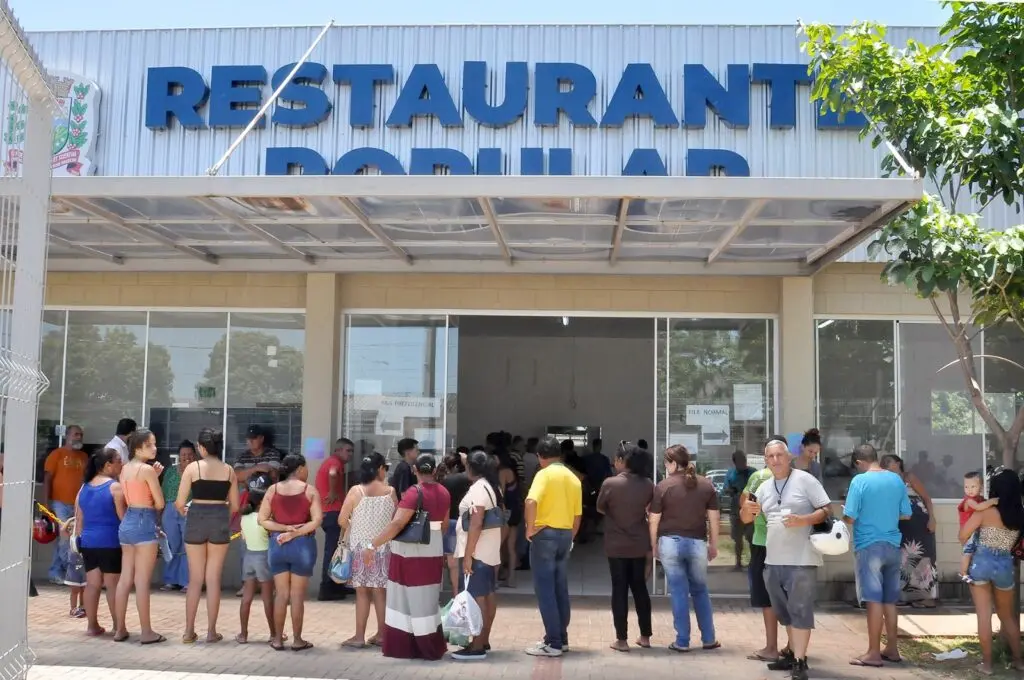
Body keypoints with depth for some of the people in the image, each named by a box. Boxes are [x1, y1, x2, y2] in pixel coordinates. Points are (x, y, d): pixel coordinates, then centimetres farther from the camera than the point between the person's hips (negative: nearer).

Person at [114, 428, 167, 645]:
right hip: (144, 523, -8)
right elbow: (160, 503, -9)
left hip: (127, 522, 8)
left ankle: (120, 629, 16)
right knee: (142, 581, -5)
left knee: (125, 579, 11)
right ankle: (147, 632, 1)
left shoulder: (125, 469, 12)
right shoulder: (147, 469, -12)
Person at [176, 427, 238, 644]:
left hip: (196, 519, -1)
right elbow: (235, 505, 5)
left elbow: (180, 502, -6)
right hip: (220, 521, 1)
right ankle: (211, 631, 10)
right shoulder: (229, 470, 3)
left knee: (195, 579, 10)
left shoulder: (193, 467, -4)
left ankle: (189, 631, 13)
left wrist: (185, 512, 16)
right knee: (213, 579, 8)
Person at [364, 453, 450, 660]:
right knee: (427, 600, 16)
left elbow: (397, 524, -25)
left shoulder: (414, 492, -16)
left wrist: (372, 545, -23)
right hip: (433, 553, 6)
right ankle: (432, 647, 21)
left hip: (410, 553, -6)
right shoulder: (444, 493, 4)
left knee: (407, 598, 4)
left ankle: (402, 646, 9)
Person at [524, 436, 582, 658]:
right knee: (561, 589, 14)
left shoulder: (545, 474, -10)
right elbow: (578, 514, 13)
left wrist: (530, 528, -15)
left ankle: (553, 643, -2)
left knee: (545, 589, -2)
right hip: (565, 534, 7)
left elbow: (531, 502, -26)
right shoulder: (573, 478, 10)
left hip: (546, 534, -7)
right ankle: (561, 638, 20)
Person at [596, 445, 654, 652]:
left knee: (619, 590, 4)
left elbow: (600, 509, 1)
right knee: (640, 588, 14)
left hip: (617, 546, -3)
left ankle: (622, 639, 4)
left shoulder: (610, 484, -13)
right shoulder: (648, 485, -2)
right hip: (640, 546, 3)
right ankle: (645, 636, 19)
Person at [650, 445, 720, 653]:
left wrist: (654, 545, 8)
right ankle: (709, 639, 19)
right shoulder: (706, 485, 2)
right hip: (697, 543, 2)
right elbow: (714, 518, 4)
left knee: (679, 592, 5)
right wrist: (714, 544, 13)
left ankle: (682, 641, 7)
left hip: (670, 543, -2)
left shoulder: (664, 486, -6)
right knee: (700, 591, 17)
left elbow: (654, 520, -3)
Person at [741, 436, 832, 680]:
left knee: (799, 610, -7)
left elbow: (827, 510, -5)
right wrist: (747, 510, -7)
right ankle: (793, 654, 26)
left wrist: (804, 520, -22)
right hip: (773, 560, 7)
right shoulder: (764, 487, 13)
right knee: (785, 612, 15)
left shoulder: (805, 480, -4)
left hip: (801, 560, -7)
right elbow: (746, 519, 17)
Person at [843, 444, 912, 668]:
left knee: (874, 600, -4)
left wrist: (843, 515, 8)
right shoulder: (897, 479, 6)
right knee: (889, 600, 13)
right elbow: (906, 514, 13)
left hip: (869, 546, -6)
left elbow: (849, 518, -13)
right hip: (892, 546, 6)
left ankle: (874, 653, -2)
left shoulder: (860, 481, -11)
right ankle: (891, 649, 19)